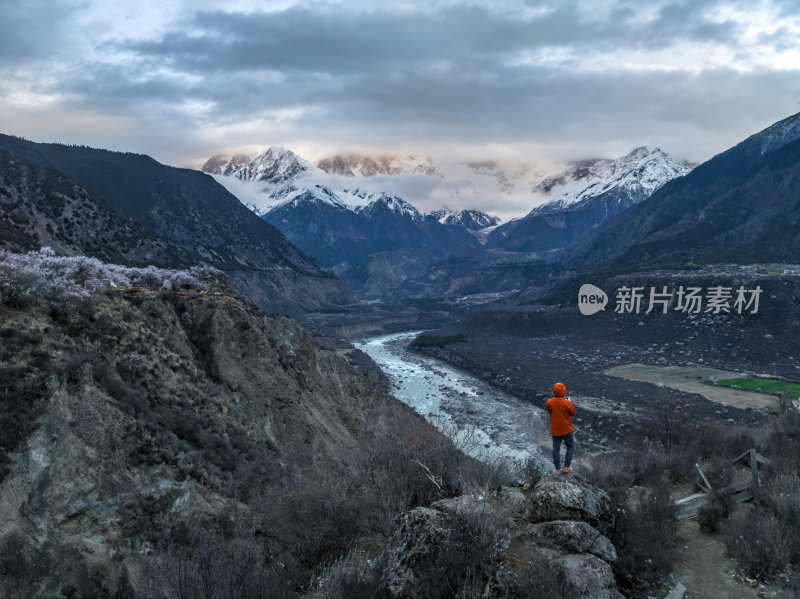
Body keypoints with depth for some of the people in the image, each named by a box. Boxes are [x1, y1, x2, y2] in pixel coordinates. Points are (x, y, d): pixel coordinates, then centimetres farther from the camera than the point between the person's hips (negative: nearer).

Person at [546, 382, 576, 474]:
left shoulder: (549, 402, -12)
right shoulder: (567, 403, -21)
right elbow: (573, 413, -5)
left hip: (555, 429, 3)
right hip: (566, 429, -3)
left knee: (556, 448, 11)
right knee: (570, 446, 18)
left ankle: (557, 469, 15)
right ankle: (567, 466, 15)